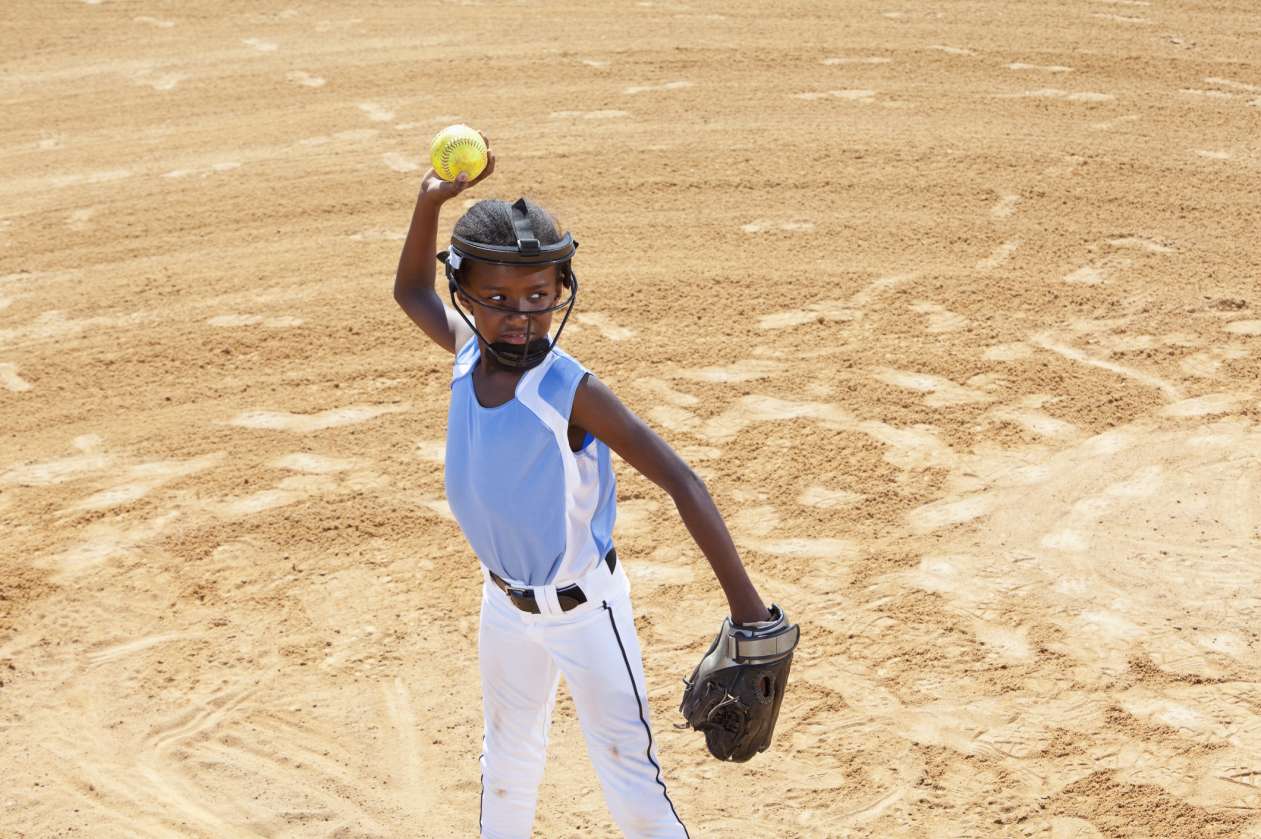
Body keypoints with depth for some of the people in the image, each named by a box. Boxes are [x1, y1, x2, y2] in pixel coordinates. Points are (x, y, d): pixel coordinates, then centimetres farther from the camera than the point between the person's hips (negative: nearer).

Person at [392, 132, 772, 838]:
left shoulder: (572, 392, -28)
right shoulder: (468, 353, -11)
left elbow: (681, 482, -31)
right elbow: (413, 290, 10)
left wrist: (745, 601, -37)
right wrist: (431, 202, -8)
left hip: (583, 607, -6)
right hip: (505, 601, 6)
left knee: (627, 768, 3)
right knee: (508, 756, 24)